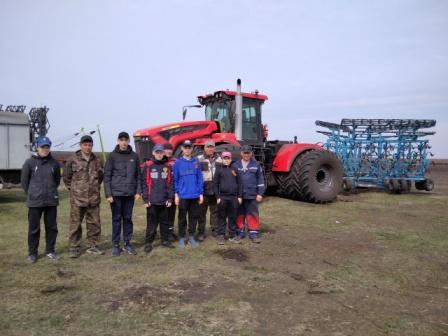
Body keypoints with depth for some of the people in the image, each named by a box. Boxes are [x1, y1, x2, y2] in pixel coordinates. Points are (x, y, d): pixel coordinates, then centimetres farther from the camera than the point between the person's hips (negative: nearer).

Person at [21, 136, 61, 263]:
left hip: (52, 201, 2)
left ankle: (50, 251, 23)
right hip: (34, 201, -2)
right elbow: (24, 181, 4)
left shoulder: (54, 163, 2)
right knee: (34, 228, 5)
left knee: (52, 227, 9)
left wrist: (51, 191, 11)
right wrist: (31, 194, 7)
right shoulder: (30, 162, -3)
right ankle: (32, 253, 19)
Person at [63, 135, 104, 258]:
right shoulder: (73, 160, -2)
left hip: (94, 198, 3)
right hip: (77, 198, -3)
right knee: (75, 223, 3)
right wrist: (73, 188, 7)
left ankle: (93, 246, 21)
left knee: (94, 223, 8)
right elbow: (67, 177, 7)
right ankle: (74, 247, 14)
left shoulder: (97, 161, 8)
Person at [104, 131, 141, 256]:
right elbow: (107, 176, -3)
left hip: (130, 193, 2)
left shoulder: (134, 156, 5)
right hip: (116, 193, -2)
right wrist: (108, 194, -9)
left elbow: (138, 175, 8)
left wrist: (138, 191, 1)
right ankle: (116, 245, 15)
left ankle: (128, 243, 20)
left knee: (128, 218, 10)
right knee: (116, 219, 6)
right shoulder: (112, 156, -1)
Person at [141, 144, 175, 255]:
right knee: (151, 223, 2)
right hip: (152, 201, -3)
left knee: (164, 221, 12)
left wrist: (170, 198, 2)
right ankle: (148, 243, 13)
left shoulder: (167, 167, 9)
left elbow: (170, 183, 8)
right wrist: (146, 199, -9)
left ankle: (165, 240, 24)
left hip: (164, 200, 3)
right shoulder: (147, 166, -1)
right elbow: (144, 183, -4)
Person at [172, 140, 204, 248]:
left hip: (195, 195, 2)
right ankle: (181, 238, 18)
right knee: (182, 218, 8)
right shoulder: (178, 163, 0)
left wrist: (201, 194, 1)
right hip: (183, 196, -2)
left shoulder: (196, 162, 5)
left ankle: (191, 236, 23)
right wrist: (176, 194, -5)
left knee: (194, 217, 10)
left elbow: (200, 178, 5)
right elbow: (175, 179, 0)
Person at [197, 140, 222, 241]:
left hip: (216, 190, 3)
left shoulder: (219, 159, 13)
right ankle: (201, 232, 11)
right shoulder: (199, 159, 1)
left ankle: (215, 229, 22)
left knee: (215, 211, 11)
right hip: (203, 190, -3)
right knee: (202, 212, 3)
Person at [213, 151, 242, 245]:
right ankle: (221, 236, 12)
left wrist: (240, 196, 4)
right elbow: (215, 184, -1)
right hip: (222, 197, -2)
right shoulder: (219, 169, 2)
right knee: (222, 217, 4)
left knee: (233, 217, 8)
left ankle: (233, 235, 18)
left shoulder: (234, 169, 9)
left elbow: (239, 183, 10)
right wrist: (218, 197, -7)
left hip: (234, 197, 2)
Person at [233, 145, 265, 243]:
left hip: (252, 195, -1)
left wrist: (260, 193, -2)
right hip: (239, 195, 1)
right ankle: (239, 232, 22)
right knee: (240, 214, 10)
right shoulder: (236, 165, 4)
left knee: (253, 214, 2)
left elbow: (260, 179, 2)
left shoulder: (256, 164, 2)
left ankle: (254, 233, 11)